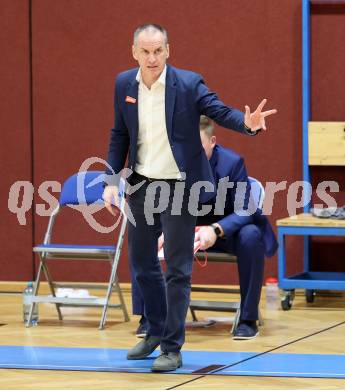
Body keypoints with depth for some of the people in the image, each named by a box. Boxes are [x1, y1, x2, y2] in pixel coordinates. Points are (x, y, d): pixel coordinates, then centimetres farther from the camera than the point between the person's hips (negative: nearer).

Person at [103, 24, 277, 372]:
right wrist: (111, 180, 4)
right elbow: (119, 135, 10)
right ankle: (157, 330, 35)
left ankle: (172, 348, 3)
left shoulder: (188, 83, -12)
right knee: (141, 261, 15)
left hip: (178, 187, -5)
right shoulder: (124, 84, 1)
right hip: (141, 186, 5)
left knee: (177, 269, -3)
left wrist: (247, 123, -37)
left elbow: (219, 111, -15)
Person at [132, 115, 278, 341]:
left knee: (250, 237, -36)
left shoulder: (232, 163, -21)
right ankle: (148, 317, -10)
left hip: (226, 230, -3)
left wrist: (216, 229, -45)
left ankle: (248, 319, -23)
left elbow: (244, 211, -23)